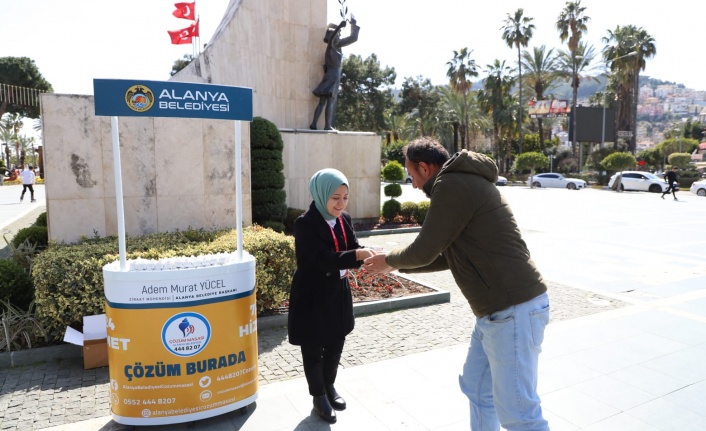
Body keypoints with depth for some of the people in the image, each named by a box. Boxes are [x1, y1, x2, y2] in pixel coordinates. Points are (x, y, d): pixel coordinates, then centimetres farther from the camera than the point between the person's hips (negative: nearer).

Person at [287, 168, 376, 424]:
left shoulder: (344, 220, 2)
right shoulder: (305, 224, -19)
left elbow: (353, 250, -2)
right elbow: (322, 259, -29)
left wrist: (369, 256, -24)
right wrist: (356, 255, -38)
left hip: (338, 292, 7)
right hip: (312, 295, -6)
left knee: (336, 343, 20)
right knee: (313, 348, 9)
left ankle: (329, 386, 42)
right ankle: (319, 396, 29)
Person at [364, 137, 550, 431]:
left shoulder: (452, 185, -16)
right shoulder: (464, 184, 16)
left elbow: (424, 251, -13)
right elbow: (447, 256, 21)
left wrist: (390, 260, 7)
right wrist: (397, 265, 23)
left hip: (514, 311, -10)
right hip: (496, 310, 10)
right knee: (476, 388, 21)